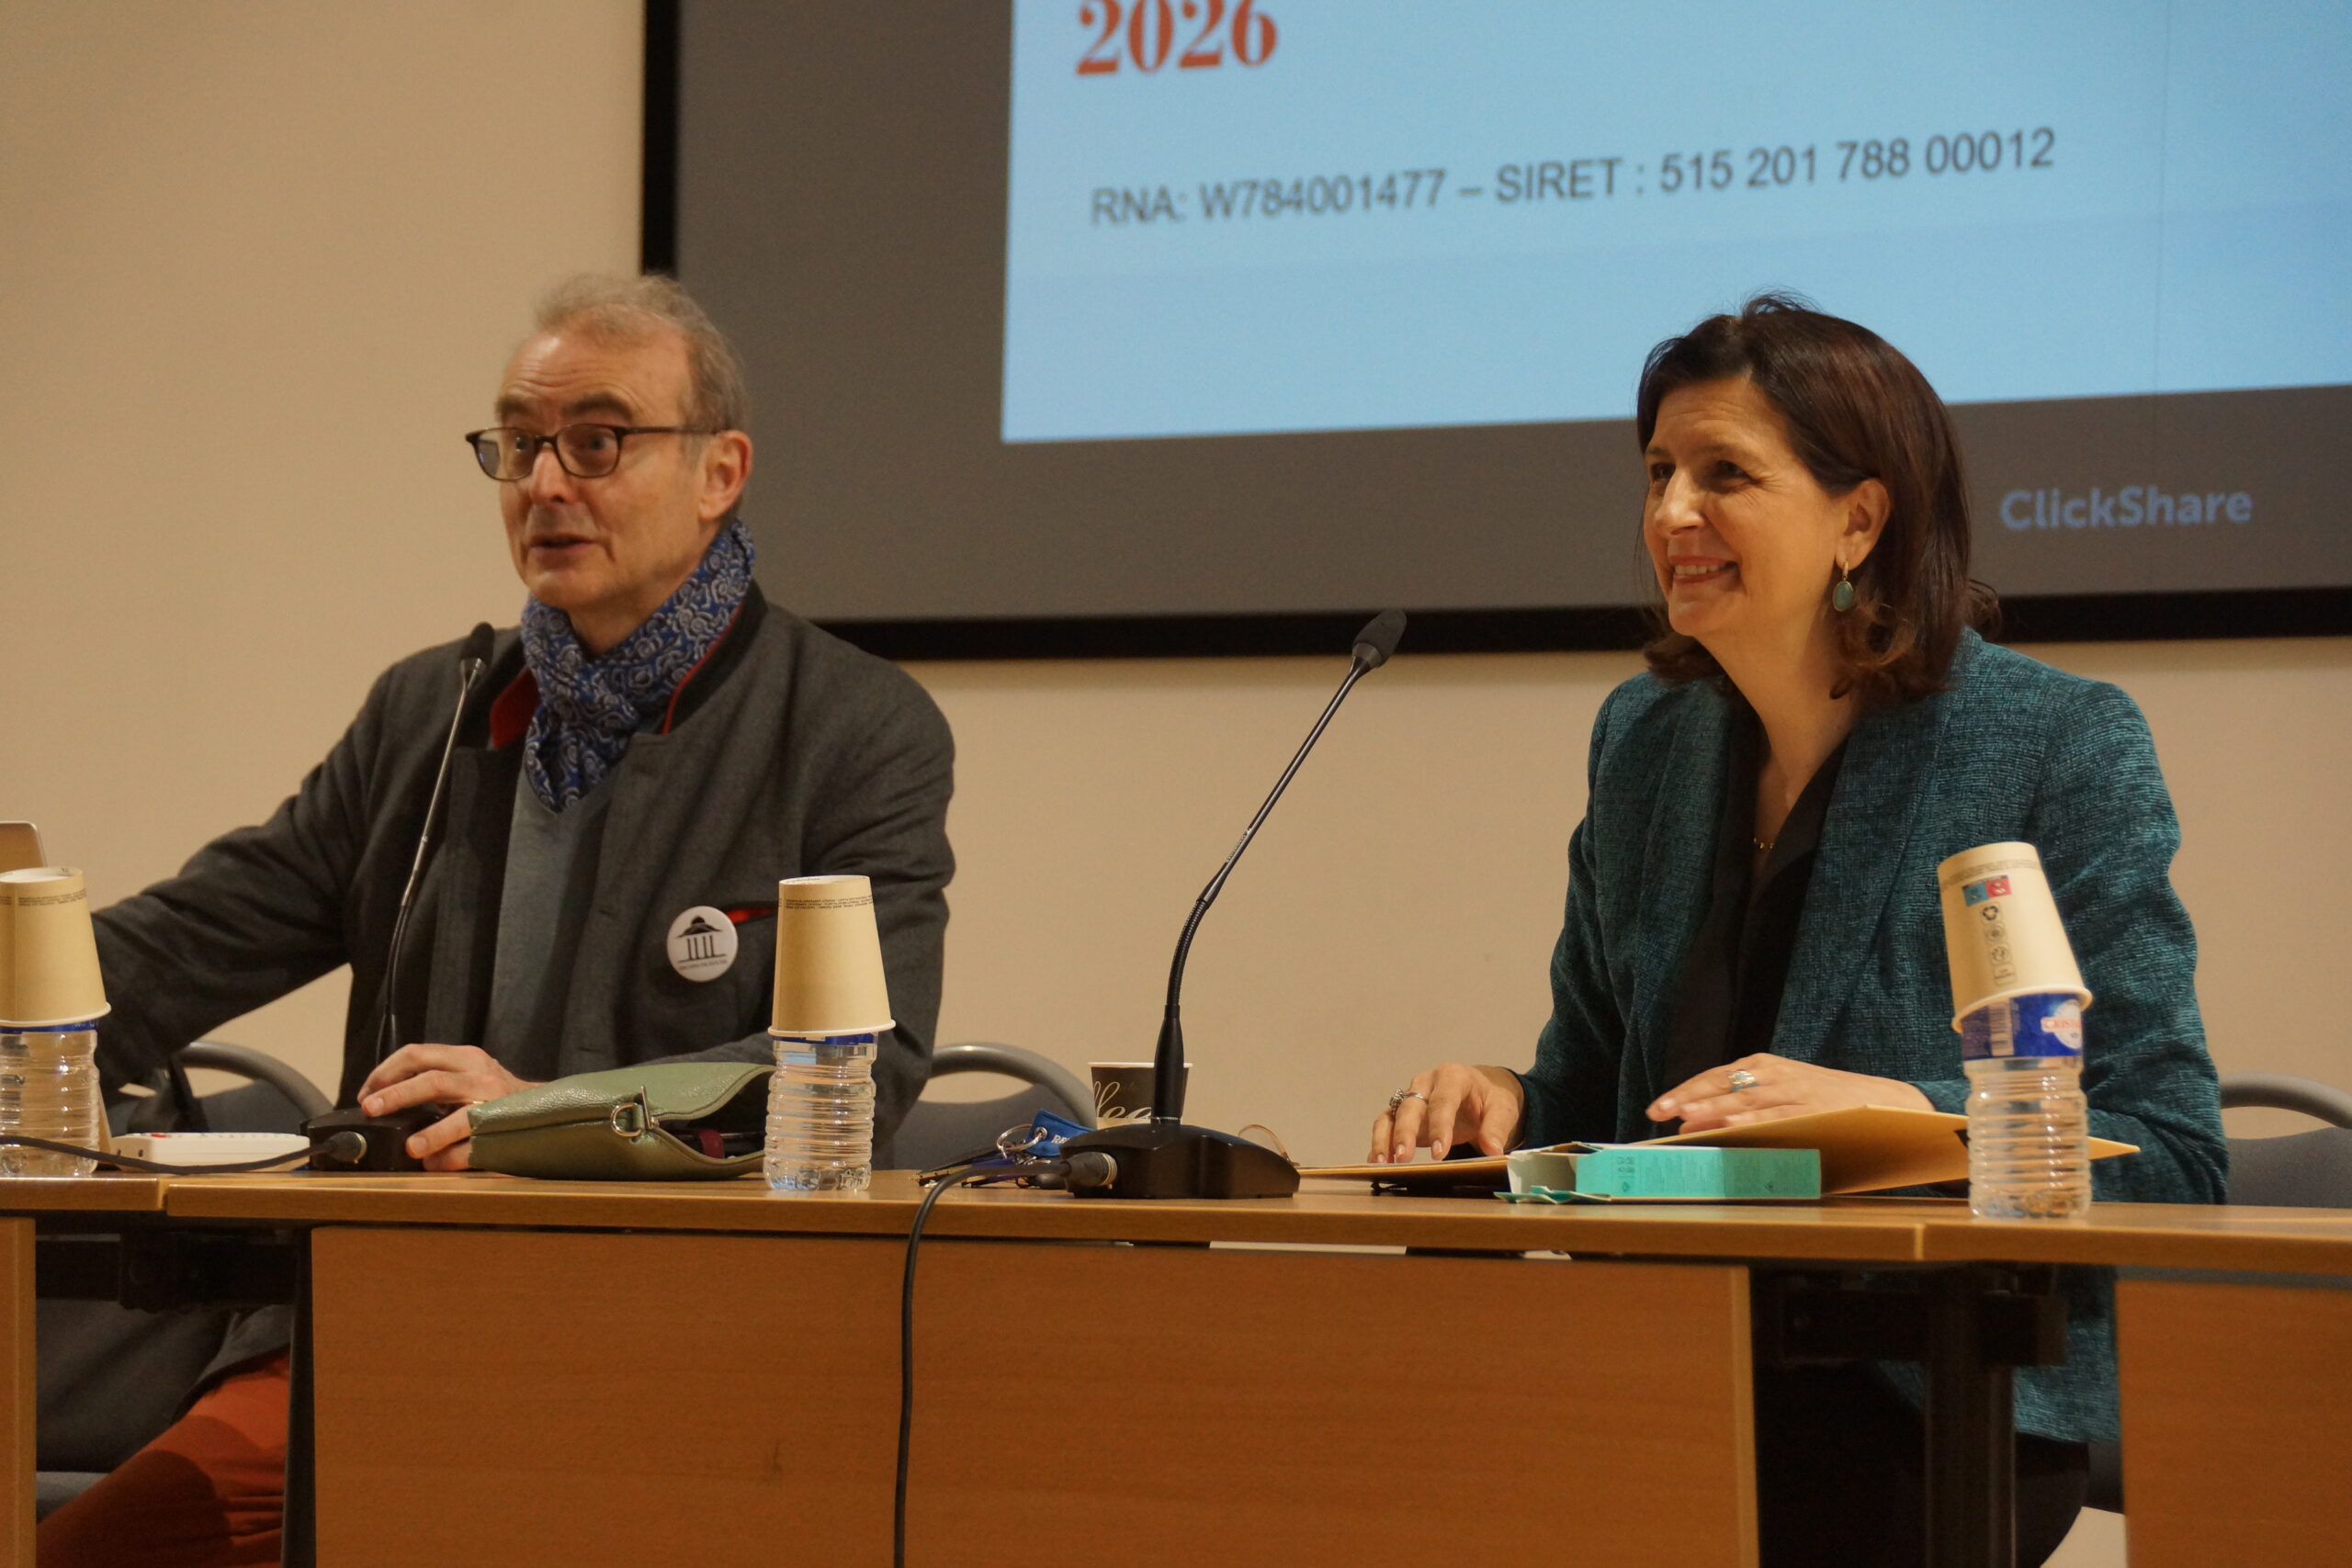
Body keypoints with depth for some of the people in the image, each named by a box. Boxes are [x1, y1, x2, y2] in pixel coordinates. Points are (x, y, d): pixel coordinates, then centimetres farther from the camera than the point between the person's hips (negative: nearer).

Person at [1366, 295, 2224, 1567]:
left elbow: (2169, 1158, -7)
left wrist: (1895, 1110, -22)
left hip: (1945, 1410, -5)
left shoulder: (2066, 748, -3)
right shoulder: (1646, 741, 14)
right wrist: (1500, 1107, -3)